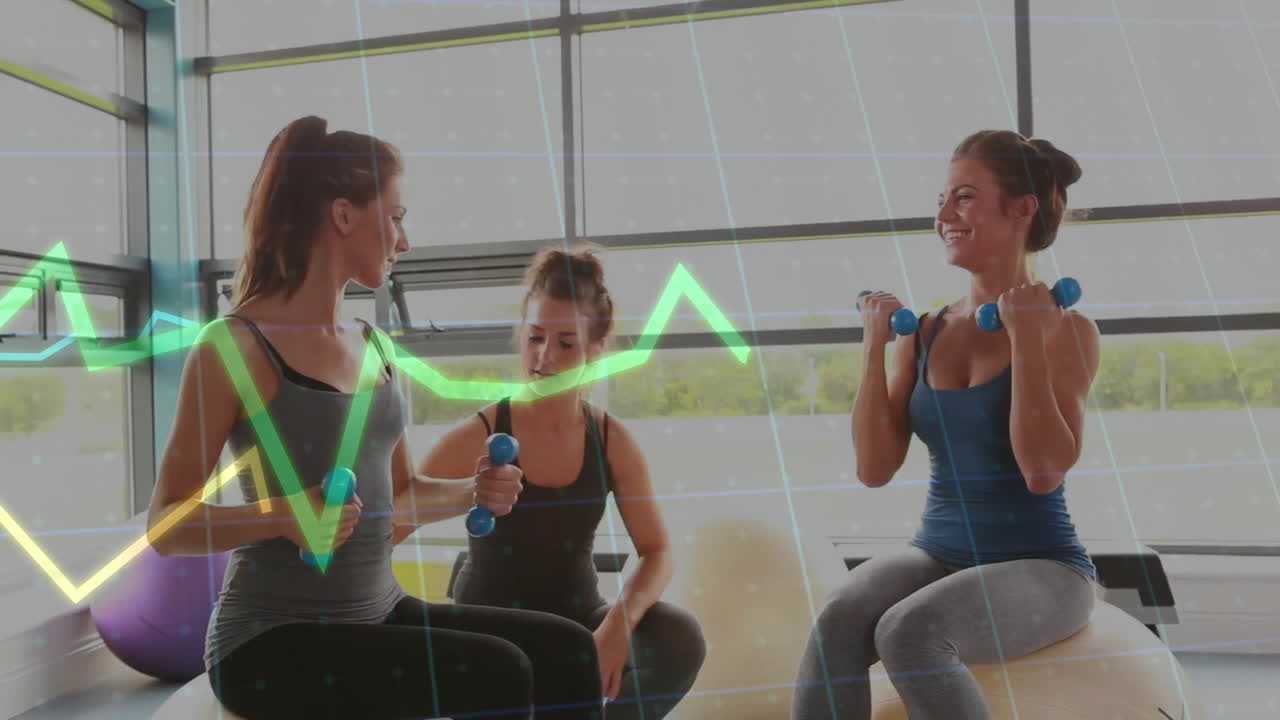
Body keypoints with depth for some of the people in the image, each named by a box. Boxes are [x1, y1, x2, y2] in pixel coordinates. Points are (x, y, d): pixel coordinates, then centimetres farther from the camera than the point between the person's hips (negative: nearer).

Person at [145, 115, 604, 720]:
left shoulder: (375, 348, 9)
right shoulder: (234, 348, -11)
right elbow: (165, 525, -11)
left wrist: (472, 490, 0)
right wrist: (283, 515, -27)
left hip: (378, 612, 7)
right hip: (273, 637, -6)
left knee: (567, 652, -7)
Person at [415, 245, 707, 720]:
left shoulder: (612, 441, -6)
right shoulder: (478, 437, -13)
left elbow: (657, 551, -5)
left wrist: (620, 620, -24)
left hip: (577, 622, 3)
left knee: (680, 639, -24)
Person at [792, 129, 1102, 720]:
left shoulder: (1065, 328, -6)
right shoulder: (926, 332, 5)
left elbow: (1044, 471, -18)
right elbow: (874, 469, 0)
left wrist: (1025, 337, -17)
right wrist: (876, 347, -5)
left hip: (1039, 567, -3)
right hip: (937, 555, 4)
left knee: (907, 633, -31)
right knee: (837, 621, -26)